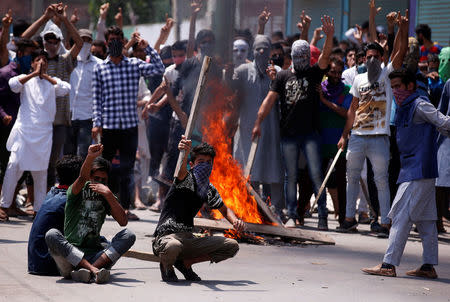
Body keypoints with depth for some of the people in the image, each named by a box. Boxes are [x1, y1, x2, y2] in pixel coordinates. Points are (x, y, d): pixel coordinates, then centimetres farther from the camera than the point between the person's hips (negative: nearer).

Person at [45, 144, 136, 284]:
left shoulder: (107, 198, 13)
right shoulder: (78, 192, 3)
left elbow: (123, 222, -3)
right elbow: (82, 178, -21)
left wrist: (109, 195, -15)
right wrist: (90, 157, -41)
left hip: (95, 254, 3)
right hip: (70, 253, -3)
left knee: (129, 235, -18)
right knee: (51, 235, -31)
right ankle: (94, 270, -37)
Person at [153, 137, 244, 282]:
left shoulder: (209, 190, 11)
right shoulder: (187, 179, -10)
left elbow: (224, 210, 25)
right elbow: (182, 172, -34)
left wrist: (235, 221, 1)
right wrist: (185, 153, -58)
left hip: (188, 238, 7)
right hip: (166, 237, -7)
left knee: (232, 246, -5)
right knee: (173, 247, -43)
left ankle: (185, 262, 7)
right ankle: (166, 265, -3)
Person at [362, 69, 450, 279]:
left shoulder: (420, 105, -11)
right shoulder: (405, 108, 18)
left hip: (418, 172, -10)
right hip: (413, 170, 10)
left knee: (401, 216, -11)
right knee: (425, 218, 10)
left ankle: (389, 264, -12)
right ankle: (429, 266, 13)